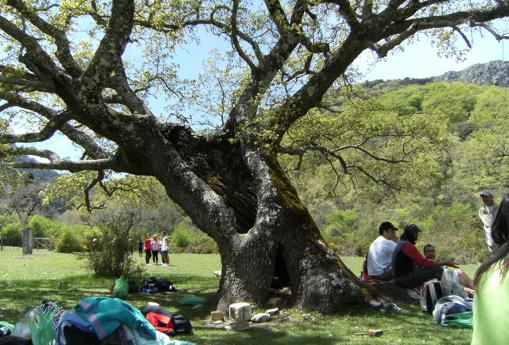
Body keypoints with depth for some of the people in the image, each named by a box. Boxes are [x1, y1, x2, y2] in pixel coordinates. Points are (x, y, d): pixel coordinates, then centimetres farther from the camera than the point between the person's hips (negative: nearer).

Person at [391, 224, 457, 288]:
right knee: (438, 270, -14)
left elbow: (421, 261, 18)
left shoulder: (402, 244, 16)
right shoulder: (407, 246, -17)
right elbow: (425, 263, -21)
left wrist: (440, 261, 12)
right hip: (405, 279, -11)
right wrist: (444, 263, -12)